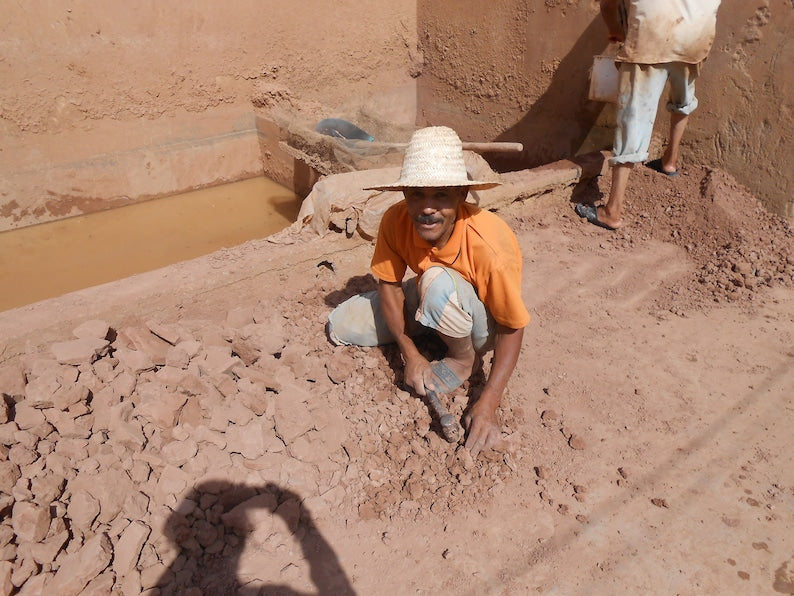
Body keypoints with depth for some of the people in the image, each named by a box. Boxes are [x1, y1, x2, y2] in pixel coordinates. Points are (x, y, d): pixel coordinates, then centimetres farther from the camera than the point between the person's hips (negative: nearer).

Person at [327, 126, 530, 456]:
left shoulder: (489, 247, -37)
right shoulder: (395, 221, -24)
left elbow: (512, 328, -28)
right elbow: (389, 284, -12)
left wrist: (487, 405, -35)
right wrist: (410, 354, -22)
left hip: (481, 324, -5)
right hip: (428, 303, 5)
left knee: (437, 281, -38)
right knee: (340, 327, -4)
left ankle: (464, 358, -9)